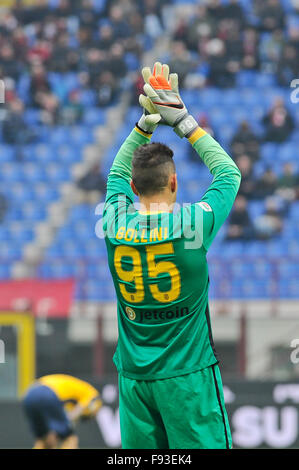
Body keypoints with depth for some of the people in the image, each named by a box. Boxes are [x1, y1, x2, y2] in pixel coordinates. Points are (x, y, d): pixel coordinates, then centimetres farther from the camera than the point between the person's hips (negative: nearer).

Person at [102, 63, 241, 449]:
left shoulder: (115, 227, -3)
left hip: (133, 377, 4)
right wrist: (183, 120, 8)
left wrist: (145, 123, 14)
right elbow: (228, 173, 5)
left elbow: (118, 173, 19)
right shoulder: (194, 225, -12)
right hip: (186, 375, -4)